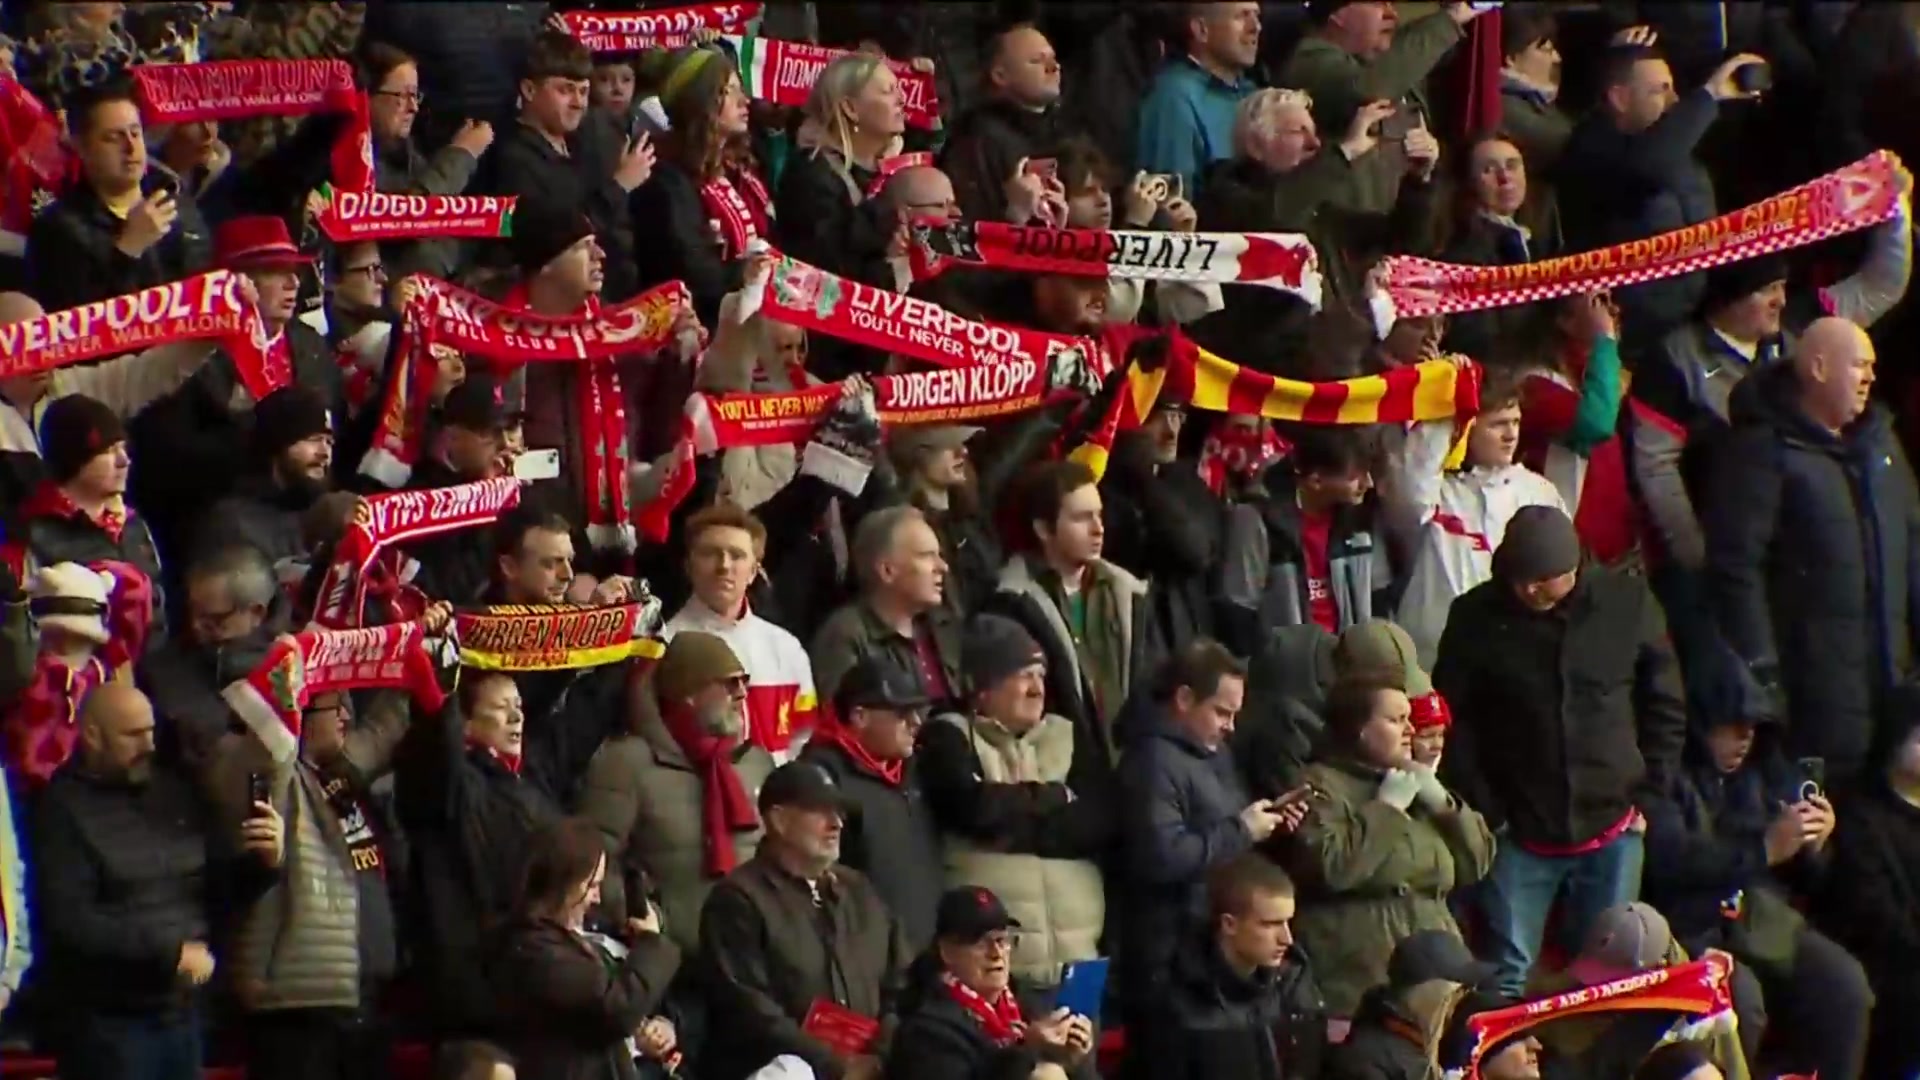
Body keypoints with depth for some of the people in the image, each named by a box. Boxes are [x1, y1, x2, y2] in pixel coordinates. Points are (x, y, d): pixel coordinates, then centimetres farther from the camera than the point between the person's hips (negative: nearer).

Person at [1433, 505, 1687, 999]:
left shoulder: (1628, 603, -2)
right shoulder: (1478, 617, -5)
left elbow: (1667, 710, 8)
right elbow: (1452, 723, 0)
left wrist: (1645, 796, 2)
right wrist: (1485, 811, -5)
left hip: (1612, 830, 1)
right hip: (1518, 832, -1)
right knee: (1508, 978, -4)